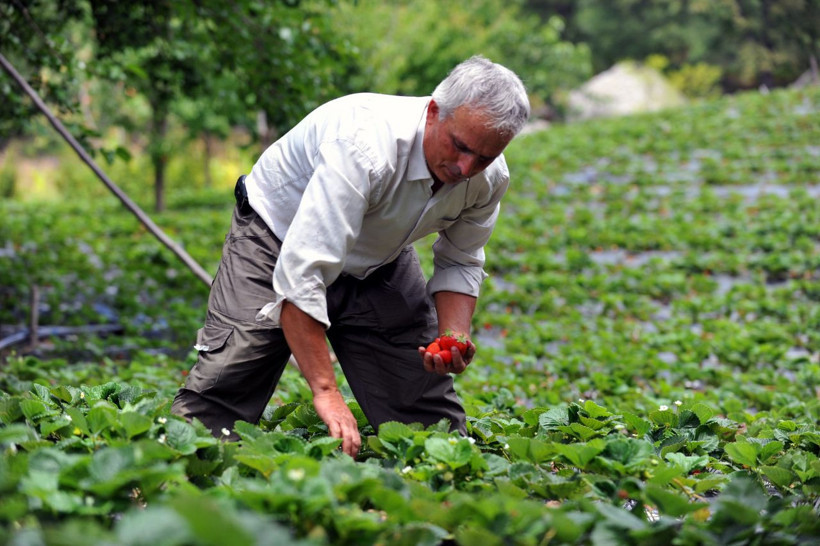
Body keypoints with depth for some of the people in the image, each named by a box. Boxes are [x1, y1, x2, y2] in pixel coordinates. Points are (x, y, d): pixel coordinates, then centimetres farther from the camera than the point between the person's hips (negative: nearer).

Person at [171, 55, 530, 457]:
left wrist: (454, 339, -21)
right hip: (279, 243, -5)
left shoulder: (488, 178, -19)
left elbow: (461, 263, -1)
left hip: (379, 264, 5)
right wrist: (325, 391, -45)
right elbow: (301, 273, -43)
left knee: (428, 416, -3)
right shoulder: (365, 144, -41)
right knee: (214, 404, -17)